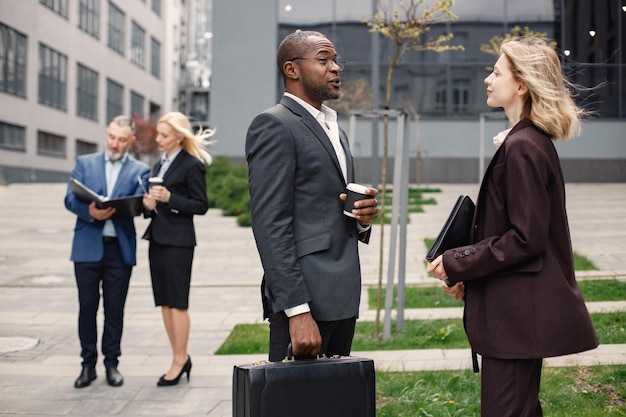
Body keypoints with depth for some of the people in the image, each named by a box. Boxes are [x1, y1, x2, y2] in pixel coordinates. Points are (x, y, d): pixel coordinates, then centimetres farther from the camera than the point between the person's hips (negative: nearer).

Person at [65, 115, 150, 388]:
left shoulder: (140, 170, 7)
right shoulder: (85, 163, 10)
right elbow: (70, 199, -1)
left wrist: (110, 208, -29)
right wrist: (90, 211, -21)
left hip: (120, 248, 0)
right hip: (88, 246, 1)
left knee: (115, 307, 4)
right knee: (87, 306, 3)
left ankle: (111, 363, 15)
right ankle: (88, 364, 13)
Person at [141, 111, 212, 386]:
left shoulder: (191, 165, -9)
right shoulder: (160, 165, 16)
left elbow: (201, 206, -11)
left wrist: (169, 198, -20)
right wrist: (149, 203, 1)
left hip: (178, 240, -8)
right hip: (157, 237, 9)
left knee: (177, 302, -3)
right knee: (164, 302, 9)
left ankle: (180, 360, 4)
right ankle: (180, 358, 17)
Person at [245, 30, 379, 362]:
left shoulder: (335, 130, 20)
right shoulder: (273, 125, -8)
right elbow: (270, 224, -16)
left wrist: (363, 218, 3)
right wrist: (297, 310, -21)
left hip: (342, 297, 9)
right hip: (305, 299, -8)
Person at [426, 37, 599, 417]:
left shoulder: (522, 148, -18)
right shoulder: (534, 141, 14)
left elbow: (526, 238, -21)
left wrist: (457, 264, -13)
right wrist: (466, 270, 9)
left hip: (518, 313, -10)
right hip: (521, 310, 10)